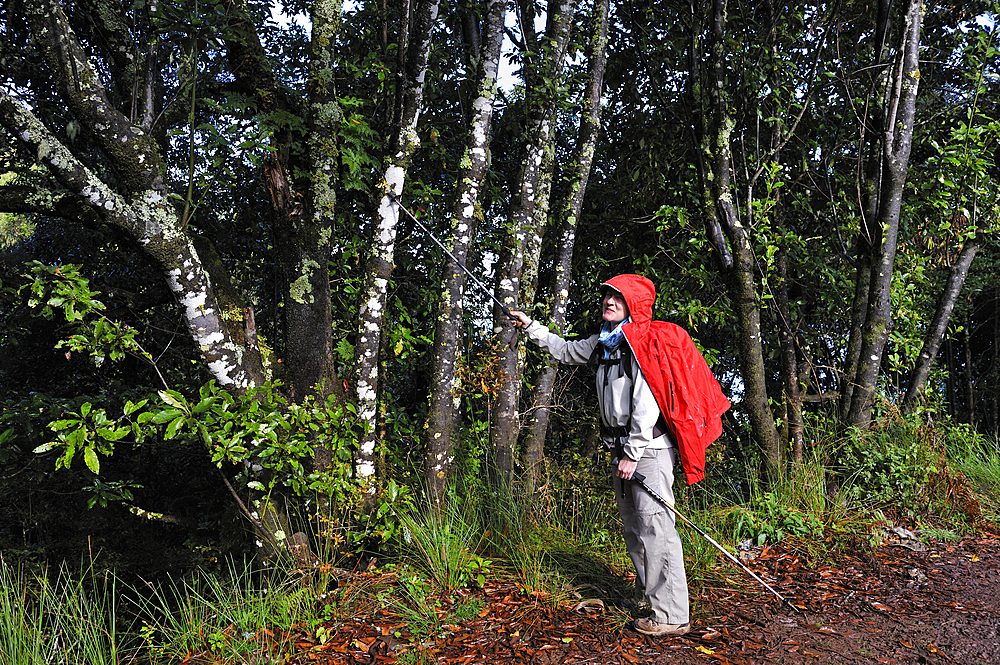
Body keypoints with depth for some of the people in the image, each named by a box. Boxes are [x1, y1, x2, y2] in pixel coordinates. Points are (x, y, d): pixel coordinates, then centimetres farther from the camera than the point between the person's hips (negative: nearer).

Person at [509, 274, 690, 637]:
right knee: (634, 529, 15)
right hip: (624, 447, 10)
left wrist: (633, 453, -19)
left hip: (649, 447, -10)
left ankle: (672, 617, -6)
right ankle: (650, 600, 26)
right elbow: (567, 351, 32)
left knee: (655, 527, -12)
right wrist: (531, 327, 30)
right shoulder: (604, 342, 14)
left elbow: (647, 400, -18)